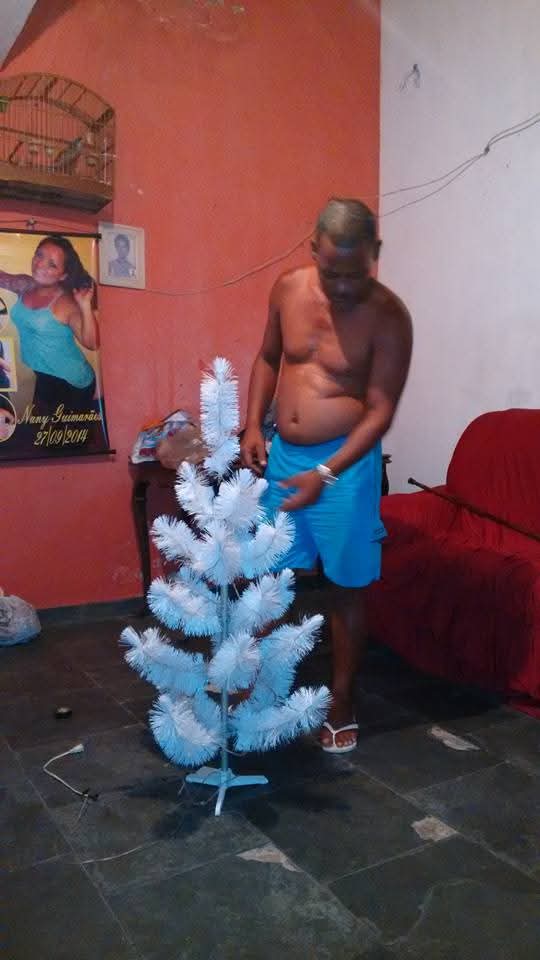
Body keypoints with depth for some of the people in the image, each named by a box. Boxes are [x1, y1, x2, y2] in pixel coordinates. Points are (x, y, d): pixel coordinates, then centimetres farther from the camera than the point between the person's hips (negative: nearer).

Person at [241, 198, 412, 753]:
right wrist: (253, 427, 1)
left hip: (345, 463, -4)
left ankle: (341, 705, 23)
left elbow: (380, 411, -16)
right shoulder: (288, 288, -1)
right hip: (282, 454, 4)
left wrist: (326, 474, -26)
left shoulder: (388, 317, -15)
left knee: (346, 588, 6)